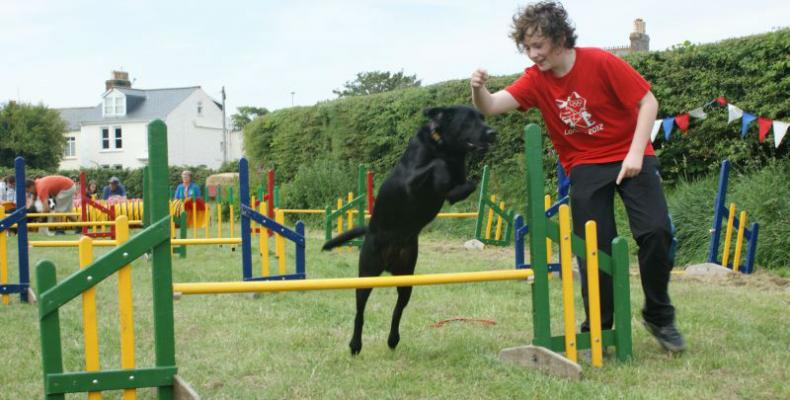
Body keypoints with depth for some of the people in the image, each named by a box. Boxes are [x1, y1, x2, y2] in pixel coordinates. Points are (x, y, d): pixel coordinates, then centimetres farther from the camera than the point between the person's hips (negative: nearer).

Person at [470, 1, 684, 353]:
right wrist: (478, 90, -41)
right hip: (585, 167, 2)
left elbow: (648, 102, -12)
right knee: (595, 246, -4)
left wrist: (636, 153, -20)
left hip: (631, 158, -2)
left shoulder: (599, 62, -16)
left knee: (655, 232, -15)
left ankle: (659, 317, 5)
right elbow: (492, 107, -18)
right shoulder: (535, 80, -7)